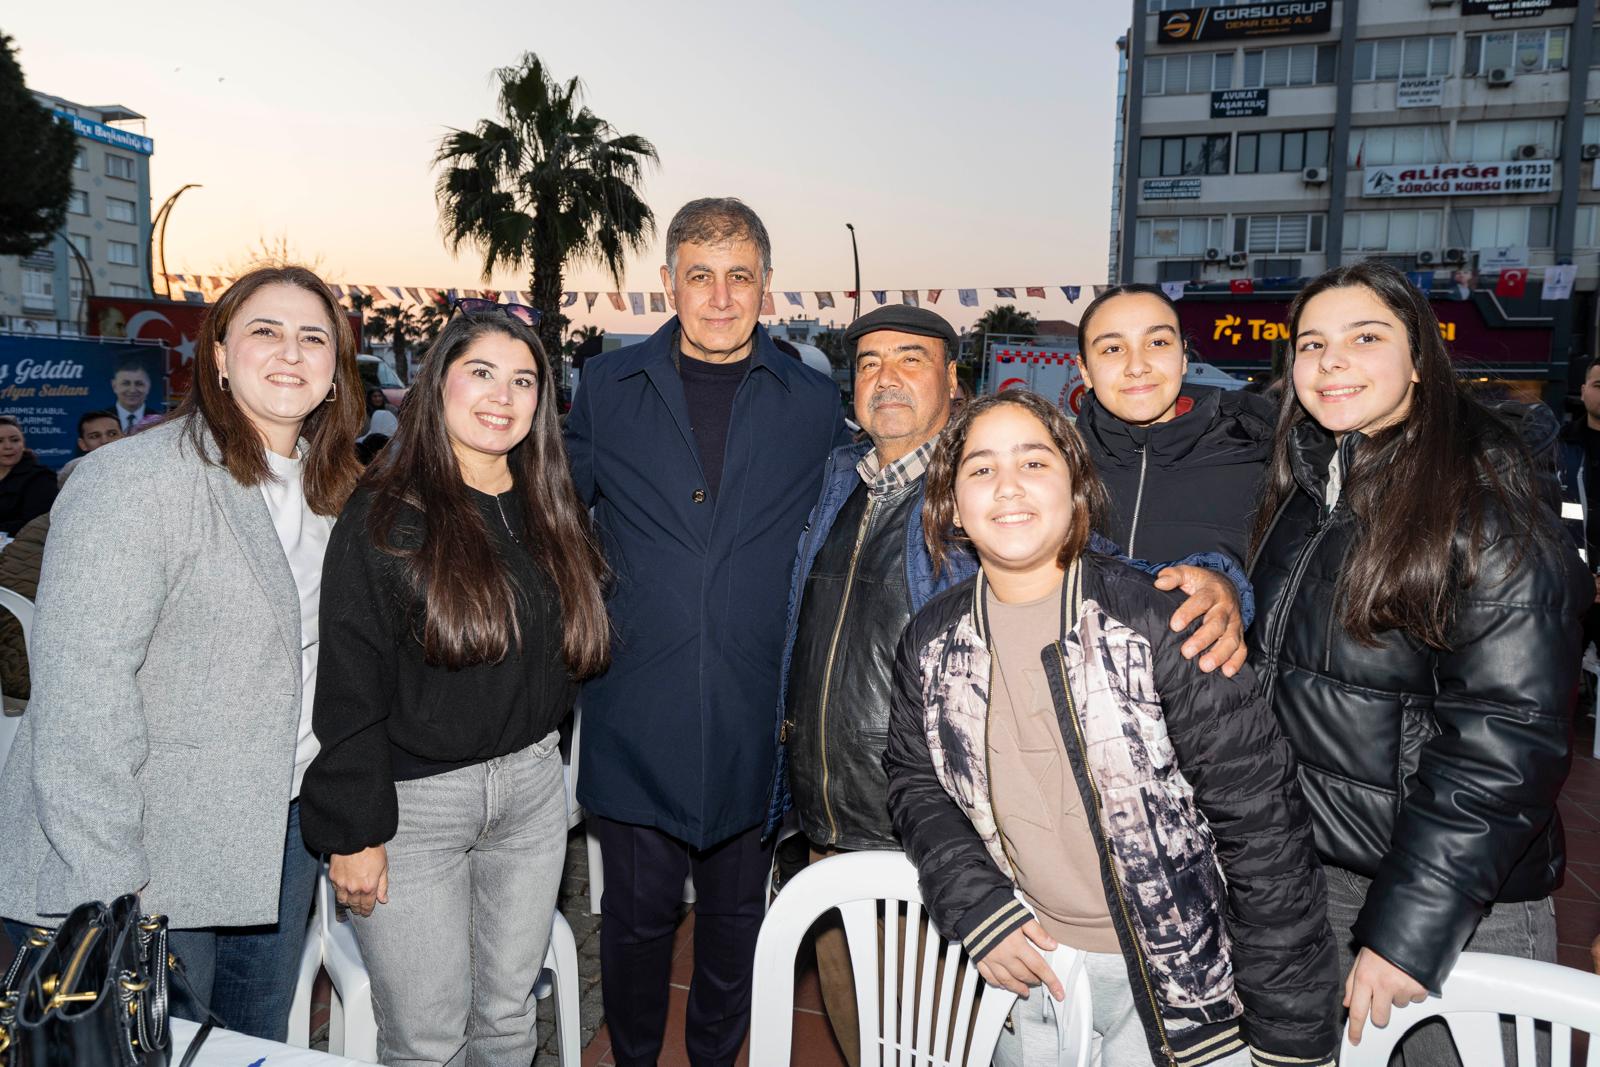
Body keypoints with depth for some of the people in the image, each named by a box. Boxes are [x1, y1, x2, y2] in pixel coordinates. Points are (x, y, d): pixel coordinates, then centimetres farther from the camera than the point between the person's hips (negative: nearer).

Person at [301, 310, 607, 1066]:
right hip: (415, 799, -5)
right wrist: (352, 831, -13)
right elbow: (348, 689, -13)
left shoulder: (551, 513, 6)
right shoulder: (385, 517, -11)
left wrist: (543, 757, 8)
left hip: (532, 786, 5)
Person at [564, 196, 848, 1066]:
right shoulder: (608, 387, 2)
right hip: (637, 723, 0)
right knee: (637, 915, 13)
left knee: (737, 918, 17)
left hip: (759, 724, 1)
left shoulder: (814, 402, 2)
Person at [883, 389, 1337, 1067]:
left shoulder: (1157, 622, -18)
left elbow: (1260, 820, -15)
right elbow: (914, 780, 8)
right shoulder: (933, 643, -4)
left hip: (1175, 979, -3)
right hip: (1028, 970, 3)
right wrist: (978, 906, -9)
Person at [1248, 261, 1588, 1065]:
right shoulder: (1300, 492, 5)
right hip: (1308, 868, 6)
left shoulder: (1488, 510, -16)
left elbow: (1506, 740, -21)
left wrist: (1408, 926, -23)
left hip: (1461, 898, -6)